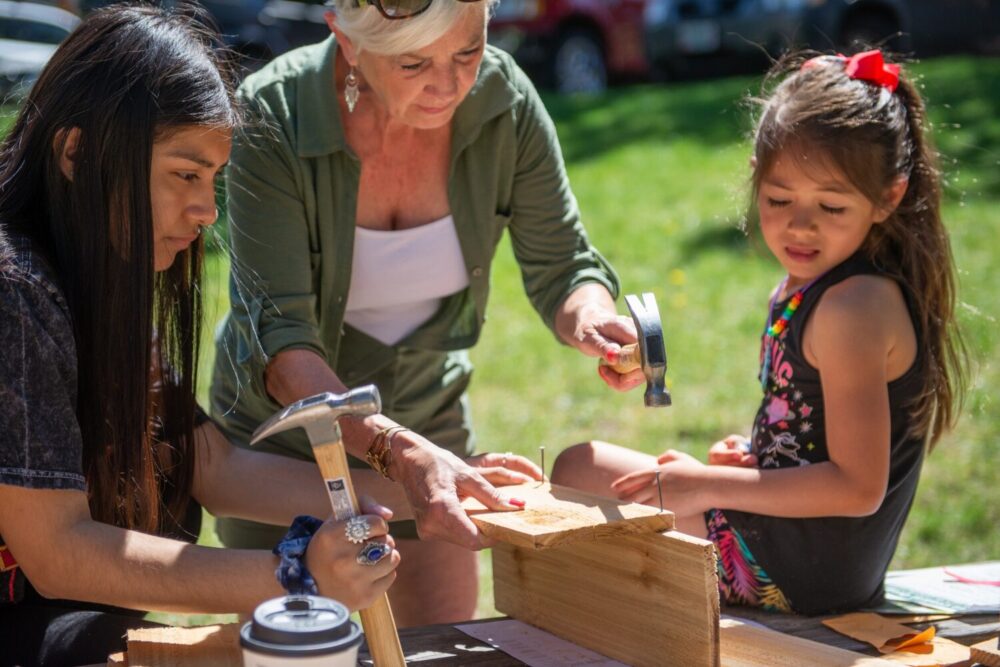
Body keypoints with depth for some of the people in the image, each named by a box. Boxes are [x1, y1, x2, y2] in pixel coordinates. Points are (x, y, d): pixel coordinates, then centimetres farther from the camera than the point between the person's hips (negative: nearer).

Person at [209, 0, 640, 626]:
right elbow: (278, 339, -34)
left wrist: (590, 318, -35)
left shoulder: (503, 98, -19)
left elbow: (561, 264, -10)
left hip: (428, 416, 3)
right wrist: (397, 450, -49)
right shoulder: (271, 121, -29)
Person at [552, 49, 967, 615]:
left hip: (802, 575, -11)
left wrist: (711, 485, -23)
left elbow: (858, 487, -26)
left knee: (581, 468, -1)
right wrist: (758, 458, 1)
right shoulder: (813, 282, 7)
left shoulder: (855, 307, -24)